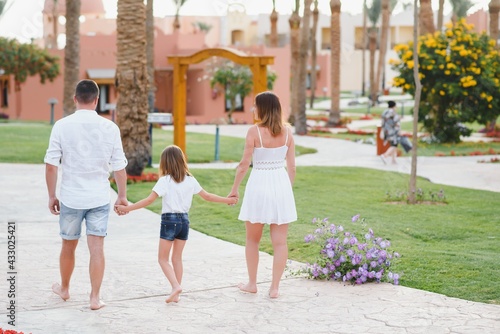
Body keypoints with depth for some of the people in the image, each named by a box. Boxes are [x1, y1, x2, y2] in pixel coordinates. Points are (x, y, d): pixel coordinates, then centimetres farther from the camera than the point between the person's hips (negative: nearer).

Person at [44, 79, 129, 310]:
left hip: (70, 197, 0)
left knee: (68, 246, 17)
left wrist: (51, 196, 4)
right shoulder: (110, 128, -6)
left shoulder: (62, 126, -8)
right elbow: (119, 167, -2)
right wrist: (122, 196, 11)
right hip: (99, 198, 0)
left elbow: (51, 165, -7)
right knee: (97, 248, 3)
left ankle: (64, 288, 35)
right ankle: (95, 298, 3)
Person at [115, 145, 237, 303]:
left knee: (163, 258, 4)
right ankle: (176, 293, 14)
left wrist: (127, 208, -12)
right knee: (177, 258, 14)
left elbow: (149, 200, -15)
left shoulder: (165, 181, -10)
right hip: (184, 220, 5)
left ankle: (176, 286, -15)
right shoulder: (190, 180, 4)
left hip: (169, 220, -5)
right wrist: (228, 200, 25)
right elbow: (207, 196, 12)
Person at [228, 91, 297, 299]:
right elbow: (291, 166, 4)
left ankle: (252, 283, 22)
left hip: (259, 184, -3)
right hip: (281, 183, 3)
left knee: (252, 239, 15)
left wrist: (234, 188, 2)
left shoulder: (254, 131, -10)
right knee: (279, 241, 5)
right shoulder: (287, 131, 2)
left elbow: (244, 164, -9)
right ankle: (275, 287, 6)